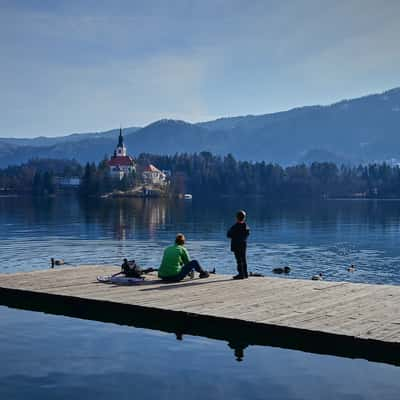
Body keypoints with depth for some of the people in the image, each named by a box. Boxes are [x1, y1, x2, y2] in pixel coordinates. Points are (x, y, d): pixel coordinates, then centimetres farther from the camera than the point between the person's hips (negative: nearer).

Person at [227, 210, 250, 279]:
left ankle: (241, 274, -4)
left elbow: (228, 235, -13)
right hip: (244, 244, 7)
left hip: (236, 245, -7)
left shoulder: (235, 227, -18)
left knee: (239, 260, -4)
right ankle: (245, 273, 20)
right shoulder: (246, 226, 3)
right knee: (243, 259, 14)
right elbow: (248, 233, 16)